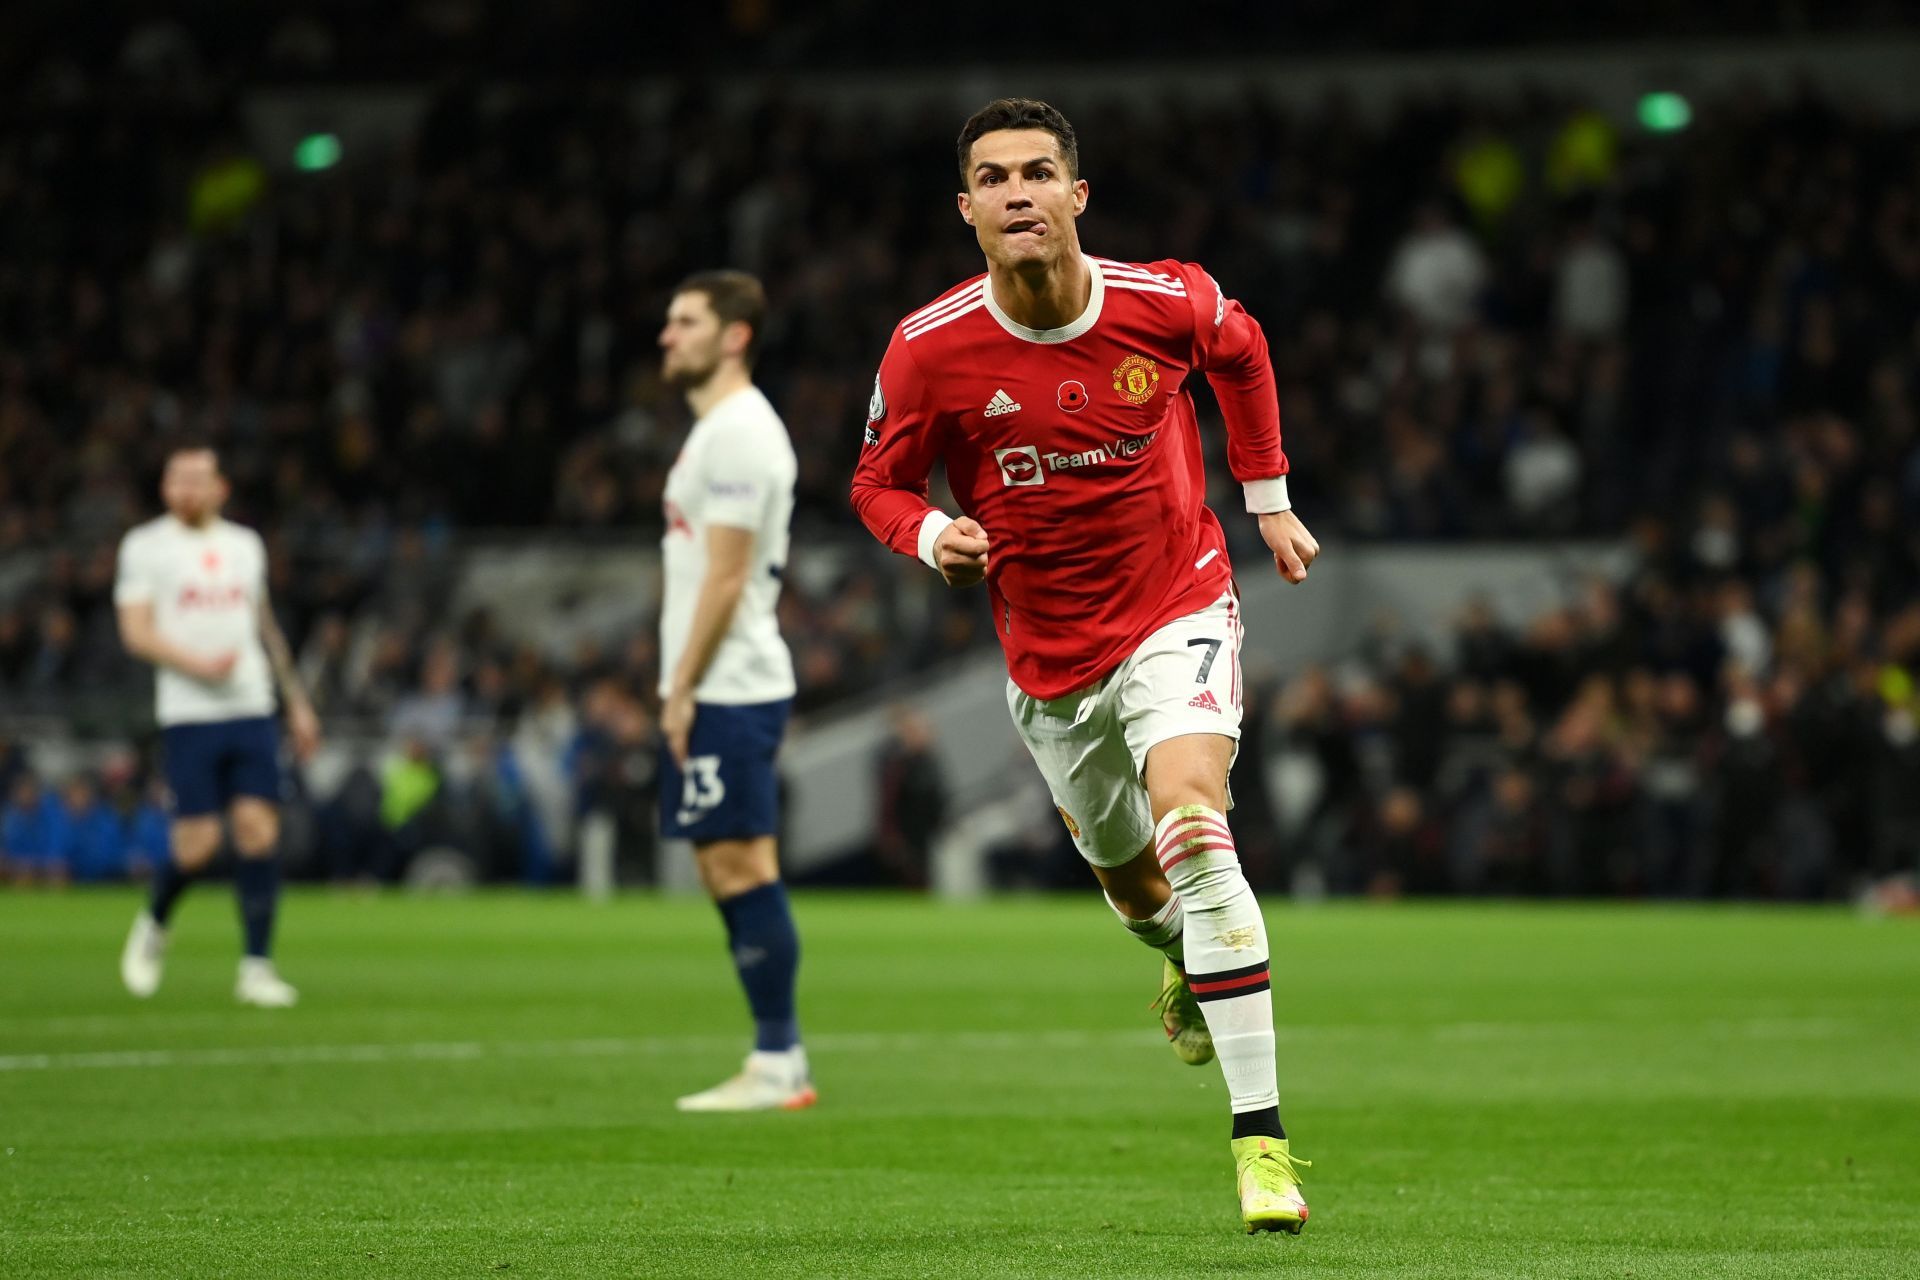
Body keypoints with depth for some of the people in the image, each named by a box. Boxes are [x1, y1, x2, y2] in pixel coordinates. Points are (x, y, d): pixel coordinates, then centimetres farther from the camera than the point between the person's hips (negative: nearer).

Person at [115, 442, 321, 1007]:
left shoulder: (245, 545, 15)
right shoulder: (145, 546, 1)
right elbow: (136, 631, -6)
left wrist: (297, 702, 23)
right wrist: (197, 664, -20)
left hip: (252, 711, 4)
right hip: (188, 713, -4)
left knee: (259, 829, -8)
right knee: (197, 843, -8)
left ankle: (256, 966, -4)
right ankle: (153, 925, 22)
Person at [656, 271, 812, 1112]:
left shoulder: (739, 432, -13)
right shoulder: (716, 429, 19)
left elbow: (727, 575, -18)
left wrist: (683, 688, -17)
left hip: (727, 689, -11)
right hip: (714, 691, 11)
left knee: (744, 866, -9)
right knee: (724, 869, 10)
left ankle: (778, 1064, -8)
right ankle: (776, 1063, 13)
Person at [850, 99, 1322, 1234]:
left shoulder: (1166, 301, -15)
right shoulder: (930, 350, -16)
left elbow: (1241, 350, 10)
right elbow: (880, 483, 0)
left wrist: (1270, 499, 13)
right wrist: (933, 534, -21)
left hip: (1178, 607, -3)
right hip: (1050, 655, 3)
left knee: (1193, 828, -26)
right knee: (1131, 877, 18)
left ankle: (1263, 1138, -25)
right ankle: (1189, 961, 59)